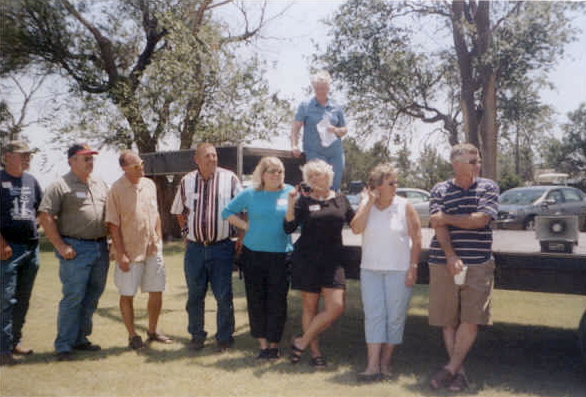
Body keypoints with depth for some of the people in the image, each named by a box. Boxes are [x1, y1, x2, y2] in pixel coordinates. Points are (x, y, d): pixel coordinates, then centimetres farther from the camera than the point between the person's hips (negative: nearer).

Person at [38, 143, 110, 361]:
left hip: (100, 248, 6)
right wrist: (61, 246, -13)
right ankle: (64, 345, 6)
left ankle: (80, 338, 25)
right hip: (75, 249, -6)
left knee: (92, 297, 11)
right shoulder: (60, 186, -5)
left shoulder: (100, 184, 15)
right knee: (73, 297, -5)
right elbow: (45, 217, -10)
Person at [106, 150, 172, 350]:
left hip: (153, 249, 5)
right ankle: (132, 335, 21)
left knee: (156, 292, 9)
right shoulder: (117, 189, -10)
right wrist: (120, 253, -14)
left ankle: (152, 331, 27)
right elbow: (113, 224, -11)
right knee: (127, 295, 6)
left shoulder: (149, 185, 7)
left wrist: (159, 240, 9)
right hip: (130, 251, -5)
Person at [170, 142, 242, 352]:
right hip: (194, 248, 3)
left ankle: (224, 338, 16)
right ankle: (196, 335, 26)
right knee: (195, 295, 11)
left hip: (221, 247, -3)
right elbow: (179, 211, 21)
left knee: (224, 296, 2)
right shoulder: (187, 181, 7)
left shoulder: (229, 178, -2)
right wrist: (186, 231, 13)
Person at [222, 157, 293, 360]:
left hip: (281, 255, -1)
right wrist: (245, 225, 2)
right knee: (255, 301, 7)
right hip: (253, 254, 1)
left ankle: (274, 344, 18)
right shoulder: (250, 194, 4)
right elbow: (227, 212, 12)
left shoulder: (291, 193, 3)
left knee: (277, 302, 1)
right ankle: (262, 343, 21)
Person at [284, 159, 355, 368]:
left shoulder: (341, 200, 9)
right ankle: (315, 351, 19)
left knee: (336, 307, -8)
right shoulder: (304, 200, 2)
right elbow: (289, 228, -6)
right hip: (306, 260, -2)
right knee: (310, 307, 4)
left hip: (332, 261, 2)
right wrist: (291, 206, -19)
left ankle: (302, 341, 7)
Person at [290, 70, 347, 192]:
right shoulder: (305, 106, 5)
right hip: (315, 152, -4)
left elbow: (344, 129, 18)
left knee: (335, 186, 5)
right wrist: (294, 145, -16)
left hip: (336, 152, 4)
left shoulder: (336, 108, 13)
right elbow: (296, 127, -2)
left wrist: (336, 130, -5)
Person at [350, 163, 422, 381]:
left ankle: (386, 361, 18)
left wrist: (413, 268, -8)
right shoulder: (366, 205, 4)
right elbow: (356, 228, -12)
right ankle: (372, 365, -1)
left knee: (395, 316, 4)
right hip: (370, 269, 1)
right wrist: (368, 202, -12)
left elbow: (416, 240, -1)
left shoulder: (404, 207, -2)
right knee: (373, 316, -2)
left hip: (399, 271, -1)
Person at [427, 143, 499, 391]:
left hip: (479, 265, 0)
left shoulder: (488, 187, 7)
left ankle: (450, 368, 7)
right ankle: (459, 372, 16)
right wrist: (451, 257, -17)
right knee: (448, 321, 4)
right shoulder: (439, 190, 7)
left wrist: (447, 217, -4)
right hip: (444, 265, 1)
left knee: (471, 320, -5)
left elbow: (481, 219, -9)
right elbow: (438, 225, -5)